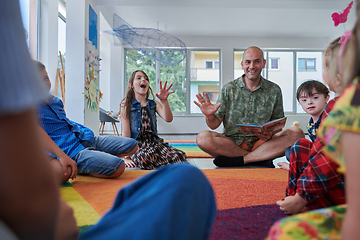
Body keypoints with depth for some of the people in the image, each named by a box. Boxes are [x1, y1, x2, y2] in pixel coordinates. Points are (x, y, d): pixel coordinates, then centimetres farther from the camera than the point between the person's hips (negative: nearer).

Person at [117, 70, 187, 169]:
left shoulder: (154, 104, 15)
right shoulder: (126, 105, 6)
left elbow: (168, 119, -3)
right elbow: (125, 133, -2)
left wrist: (164, 101, -20)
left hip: (155, 142, 3)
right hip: (136, 145, -2)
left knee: (180, 156, -25)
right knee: (145, 158, -38)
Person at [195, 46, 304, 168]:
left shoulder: (274, 91, 7)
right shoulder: (229, 89, 4)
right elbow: (214, 125, 3)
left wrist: (270, 133, -12)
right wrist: (210, 116, -21)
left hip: (262, 143, 1)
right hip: (232, 143, -1)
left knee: (297, 133, -23)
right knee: (203, 137, -29)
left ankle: (237, 160, -23)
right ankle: (262, 158, -20)